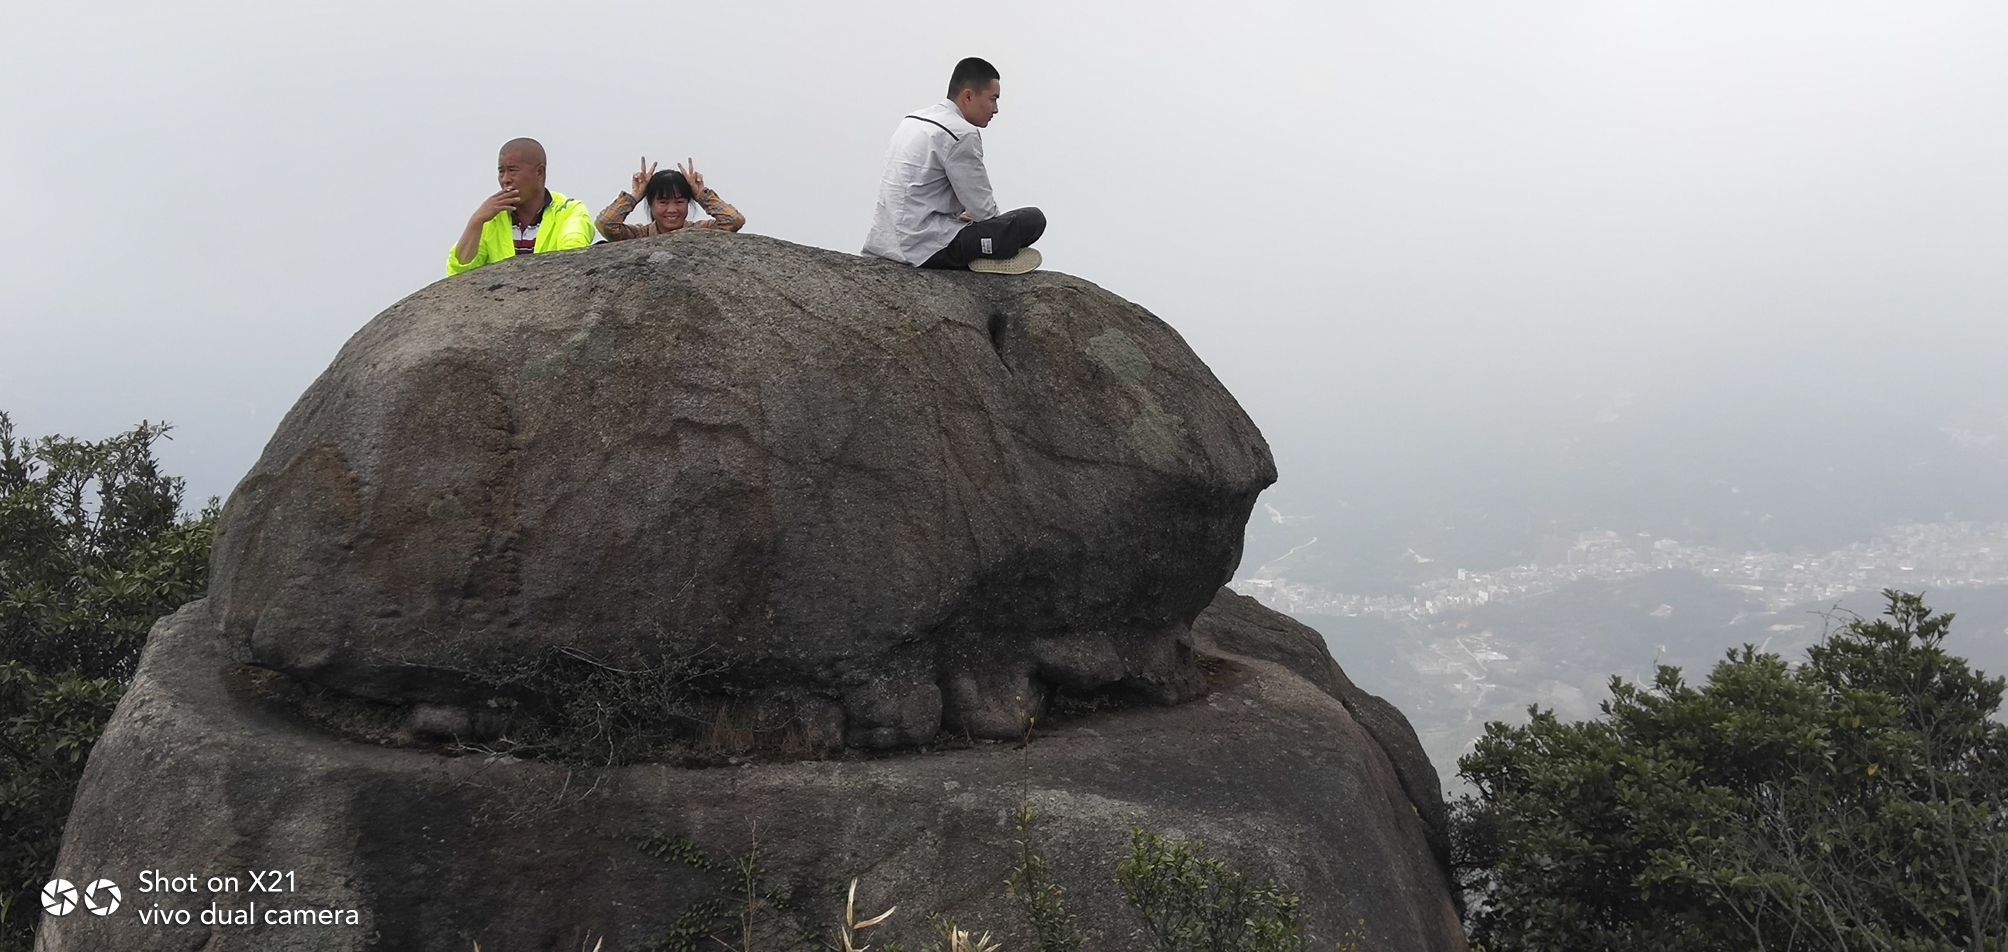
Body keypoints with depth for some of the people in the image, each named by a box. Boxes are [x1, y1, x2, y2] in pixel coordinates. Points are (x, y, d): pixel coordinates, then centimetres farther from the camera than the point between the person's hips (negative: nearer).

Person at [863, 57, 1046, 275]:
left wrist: (962, 215, 22)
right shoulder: (962, 134, -14)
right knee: (1033, 219, -9)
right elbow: (984, 209, -9)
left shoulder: (912, 120, 15)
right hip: (926, 247, -10)